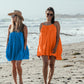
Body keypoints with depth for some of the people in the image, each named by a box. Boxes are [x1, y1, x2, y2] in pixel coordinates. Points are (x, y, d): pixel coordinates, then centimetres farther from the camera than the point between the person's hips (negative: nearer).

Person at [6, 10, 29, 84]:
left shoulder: (23, 27, -5)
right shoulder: (11, 26, 5)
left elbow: (25, 39, -5)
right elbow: (8, 38, 10)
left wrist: (24, 49, -12)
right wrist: (7, 48, 5)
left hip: (20, 47, -4)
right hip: (12, 47, 4)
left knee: (18, 65, -13)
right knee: (13, 66, 4)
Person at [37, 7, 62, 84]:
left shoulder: (56, 24, 3)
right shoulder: (42, 25, 10)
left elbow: (58, 36, -3)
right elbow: (41, 36, 13)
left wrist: (56, 47, -16)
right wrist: (39, 49, 10)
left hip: (53, 47, -1)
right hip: (44, 47, 1)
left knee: (52, 64, 1)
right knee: (45, 64, -12)